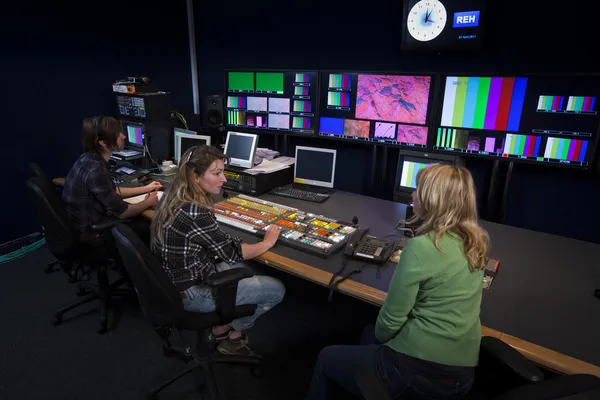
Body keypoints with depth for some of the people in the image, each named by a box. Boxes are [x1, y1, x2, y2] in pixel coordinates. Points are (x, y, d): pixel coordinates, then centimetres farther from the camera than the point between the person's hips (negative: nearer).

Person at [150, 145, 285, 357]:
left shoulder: (172, 197, -3)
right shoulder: (195, 213, -30)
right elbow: (232, 252, -16)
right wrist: (267, 242, -3)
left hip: (173, 279, 9)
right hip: (190, 292, -9)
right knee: (276, 290, 0)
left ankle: (222, 328, 25)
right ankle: (233, 335, 24)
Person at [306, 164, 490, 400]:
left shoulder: (421, 247, -23)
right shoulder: (473, 242, 1)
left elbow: (391, 318, -16)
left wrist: (380, 336, 3)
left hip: (420, 370, -8)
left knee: (327, 358, 16)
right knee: (370, 333, 32)